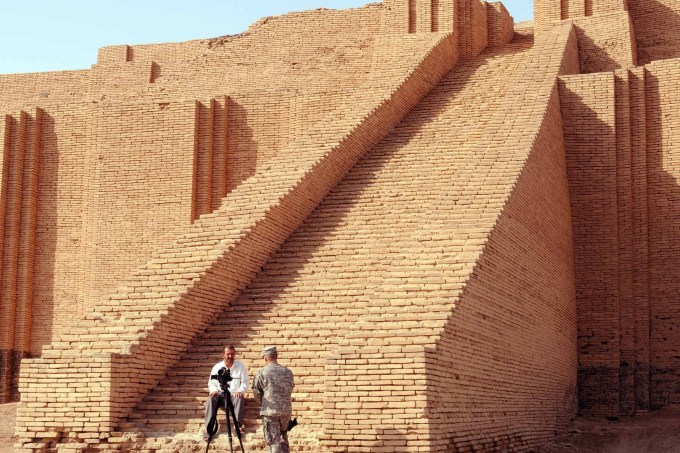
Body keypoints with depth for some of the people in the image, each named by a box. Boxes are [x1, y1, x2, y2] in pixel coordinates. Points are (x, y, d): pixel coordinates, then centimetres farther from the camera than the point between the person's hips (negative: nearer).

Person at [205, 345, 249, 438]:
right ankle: (209, 429, -36)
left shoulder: (241, 367, 8)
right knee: (211, 400, -31)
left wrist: (240, 391, -16)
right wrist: (214, 390, -12)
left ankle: (238, 425, -47)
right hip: (220, 395, 1)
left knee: (239, 399, -36)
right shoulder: (217, 367, 11)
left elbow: (245, 382, 5)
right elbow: (211, 382, 11)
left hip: (234, 395, -1)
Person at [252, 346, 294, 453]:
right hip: (286, 410, 4)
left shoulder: (261, 373, -7)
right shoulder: (288, 372, 4)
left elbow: (256, 393, -1)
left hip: (270, 411, -4)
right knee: (283, 438, 21)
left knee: (274, 440, 1)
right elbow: (290, 389, 12)